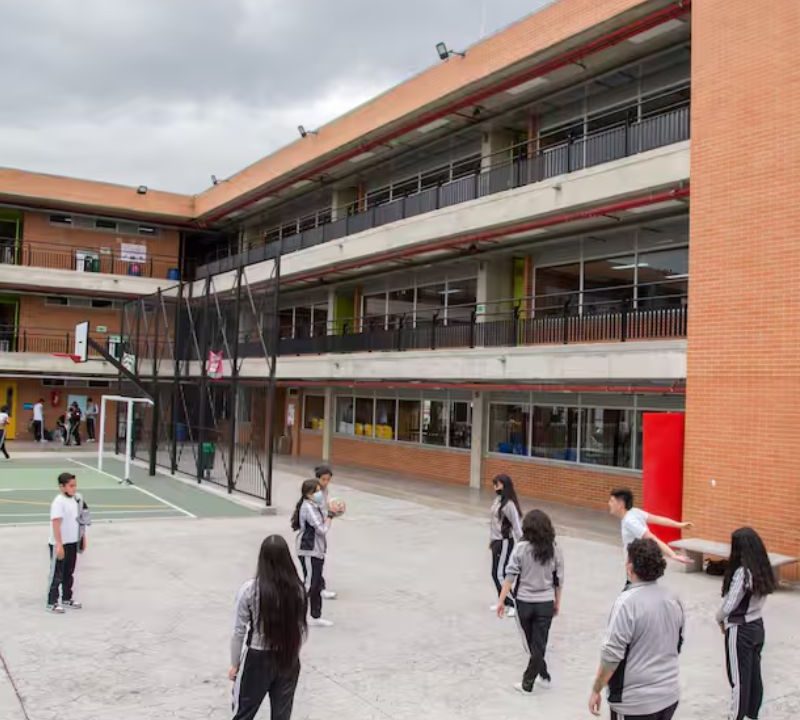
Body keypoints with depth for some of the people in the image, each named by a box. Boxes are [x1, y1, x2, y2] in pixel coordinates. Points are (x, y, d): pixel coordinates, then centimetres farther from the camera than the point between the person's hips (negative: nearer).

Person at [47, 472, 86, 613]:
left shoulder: (76, 499, 5)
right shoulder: (58, 502, -19)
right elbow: (56, 524, -23)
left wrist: (82, 538, 17)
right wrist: (59, 545, -26)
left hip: (73, 543, 8)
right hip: (60, 544, -8)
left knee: (69, 573, 17)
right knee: (57, 574, 2)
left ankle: (67, 599, 29)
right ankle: (52, 603, 12)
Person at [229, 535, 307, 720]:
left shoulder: (250, 589, -16)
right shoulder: (298, 589, -8)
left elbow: (239, 631, -9)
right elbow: (301, 629, 1)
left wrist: (235, 663, 4)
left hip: (257, 659, -3)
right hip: (288, 660, 3)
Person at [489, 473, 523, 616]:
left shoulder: (509, 504, -22)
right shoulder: (498, 500, 5)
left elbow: (517, 526, -21)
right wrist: (492, 540, 20)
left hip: (505, 542, -9)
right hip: (497, 541, 9)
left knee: (500, 574, -7)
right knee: (495, 573, 14)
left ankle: (514, 605, 2)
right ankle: (504, 602, 27)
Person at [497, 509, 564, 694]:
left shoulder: (521, 548, -12)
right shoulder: (555, 550, -5)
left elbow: (510, 575, -12)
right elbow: (559, 580, 1)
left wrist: (501, 600, -4)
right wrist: (557, 602, 15)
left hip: (524, 602, -1)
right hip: (546, 603, 1)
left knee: (532, 644, 17)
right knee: (539, 644, 10)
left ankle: (544, 675, 27)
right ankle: (528, 681, 16)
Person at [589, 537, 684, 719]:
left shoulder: (628, 602, -21)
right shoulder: (673, 600, 3)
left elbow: (612, 654, -21)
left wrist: (596, 690, -10)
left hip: (635, 702, -7)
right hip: (670, 696, 7)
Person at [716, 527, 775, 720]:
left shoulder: (742, 573, -24)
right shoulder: (763, 570, 0)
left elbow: (729, 605, -20)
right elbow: (755, 599, 7)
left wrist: (719, 619, 0)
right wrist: (726, 618, 8)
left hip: (740, 631, -8)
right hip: (757, 626, 8)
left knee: (738, 678, 4)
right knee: (754, 674, 18)